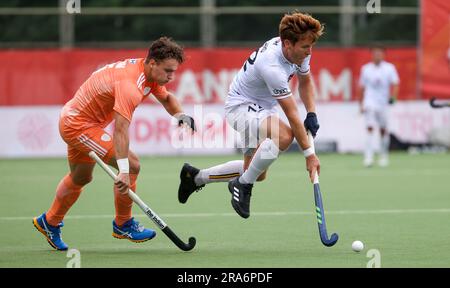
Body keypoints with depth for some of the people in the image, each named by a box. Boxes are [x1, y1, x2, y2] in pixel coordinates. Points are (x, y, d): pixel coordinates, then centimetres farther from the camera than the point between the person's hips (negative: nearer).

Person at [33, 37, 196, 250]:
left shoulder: (150, 73, -4)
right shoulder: (130, 84, -33)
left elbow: (166, 98, 15)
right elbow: (120, 129, -41)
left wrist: (181, 116, -7)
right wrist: (124, 171, -48)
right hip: (79, 126, -10)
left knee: (80, 178, 28)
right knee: (132, 164, -17)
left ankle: (49, 223, 48)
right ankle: (123, 225, -1)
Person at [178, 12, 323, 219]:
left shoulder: (300, 51, -9)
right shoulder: (272, 67, -34)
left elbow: (305, 81, 15)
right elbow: (292, 116, -31)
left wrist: (311, 114, 1)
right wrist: (309, 154, -27)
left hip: (262, 108, 10)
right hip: (241, 107, -10)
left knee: (256, 173, 16)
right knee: (283, 135, -39)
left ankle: (195, 177, 32)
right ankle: (243, 185, -19)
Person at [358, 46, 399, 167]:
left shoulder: (389, 68, 3)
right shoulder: (365, 69, 7)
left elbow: (395, 84, -3)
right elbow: (362, 87, 13)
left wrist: (393, 96, -21)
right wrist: (361, 104, 11)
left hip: (383, 103, 1)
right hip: (370, 103, -1)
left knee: (383, 130, 8)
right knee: (370, 128, -15)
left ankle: (384, 156, 24)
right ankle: (368, 156, -21)